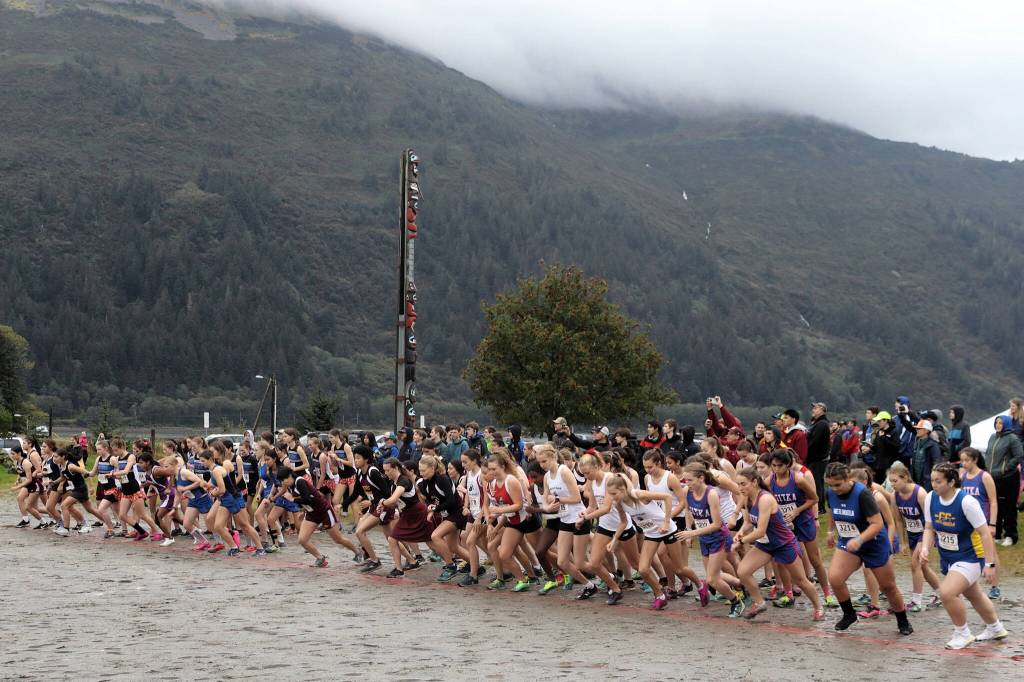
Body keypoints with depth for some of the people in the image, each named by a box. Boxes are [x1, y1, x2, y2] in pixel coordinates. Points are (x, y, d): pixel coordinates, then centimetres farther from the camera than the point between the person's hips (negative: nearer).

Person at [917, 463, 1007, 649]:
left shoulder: (967, 502, -26)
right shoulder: (931, 498, -8)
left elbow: (985, 533, -21)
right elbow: (929, 528, 4)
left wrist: (990, 564, -22)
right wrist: (925, 548, -14)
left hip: (970, 558, -7)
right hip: (947, 558, 7)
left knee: (946, 593, -23)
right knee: (974, 595, 24)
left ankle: (963, 634, 0)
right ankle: (996, 628, 49)